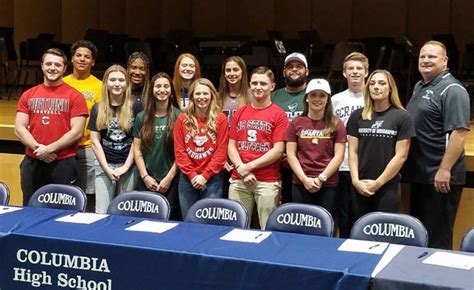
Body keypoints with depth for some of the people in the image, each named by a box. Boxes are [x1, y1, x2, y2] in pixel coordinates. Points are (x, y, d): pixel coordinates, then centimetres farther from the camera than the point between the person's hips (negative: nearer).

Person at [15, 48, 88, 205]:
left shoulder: (74, 96, -1)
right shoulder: (28, 95, 10)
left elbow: (76, 132, -8)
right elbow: (19, 128, 5)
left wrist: (50, 148, -14)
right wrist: (38, 148, -11)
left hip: (63, 164, -3)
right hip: (32, 163, 3)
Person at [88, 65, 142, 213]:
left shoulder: (136, 107, 1)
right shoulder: (98, 109, 7)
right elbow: (95, 141, 5)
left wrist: (126, 166, -7)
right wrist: (107, 168, -5)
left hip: (129, 166, -1)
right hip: (104, 165, 1)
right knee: (102, 212, -2)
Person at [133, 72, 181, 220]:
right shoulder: (142, 117, 8)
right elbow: (137, 149, 6)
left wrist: (169, 178, -7)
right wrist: (145, 176, -3)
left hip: (171, 181, -2)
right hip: (146, 181, 2)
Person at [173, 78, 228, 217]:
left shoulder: (220, 119, -1)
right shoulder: (182, 119, 4)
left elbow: (221, 152, -5)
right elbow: (179, 150, 1)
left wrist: (205, 176, -10)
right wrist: (192, 175, -7)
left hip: (212, 179, -2)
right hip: (187, 179, 2)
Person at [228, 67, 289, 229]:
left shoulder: (278, 114, 0)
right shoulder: (240, 113, 13)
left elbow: (278, 150, -6)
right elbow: (231, 145, 10)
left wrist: (249, 166, -9)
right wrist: (241, 168, -7)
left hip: (268, 182, -3)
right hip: (238, 180, 4)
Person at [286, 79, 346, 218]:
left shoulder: (336, 124, 4)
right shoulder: (296, 123, 7)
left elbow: (338, 156, -1)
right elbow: (291, 155, 3)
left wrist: (321, 178, -11)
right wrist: (305, 179, -9)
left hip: (328, 186, -1)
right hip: (300, 185, 1)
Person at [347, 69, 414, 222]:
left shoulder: (402, 117, -2)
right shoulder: (357, 116, 6)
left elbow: (401, 156, -5)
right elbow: (353, 152, 6)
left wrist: (378, 183, -8)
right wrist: (356, 180, -6)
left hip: (388, 187, -2)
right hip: (360, 188, 3)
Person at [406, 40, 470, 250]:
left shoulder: (452, 90, -13)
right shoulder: (419, 87, 15)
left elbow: (459, 133, -21)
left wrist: (445, 170, -24)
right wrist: (408, 166, 18)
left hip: (440, 177, -9)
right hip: (419, 174, 9)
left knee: (437, 238, -1)